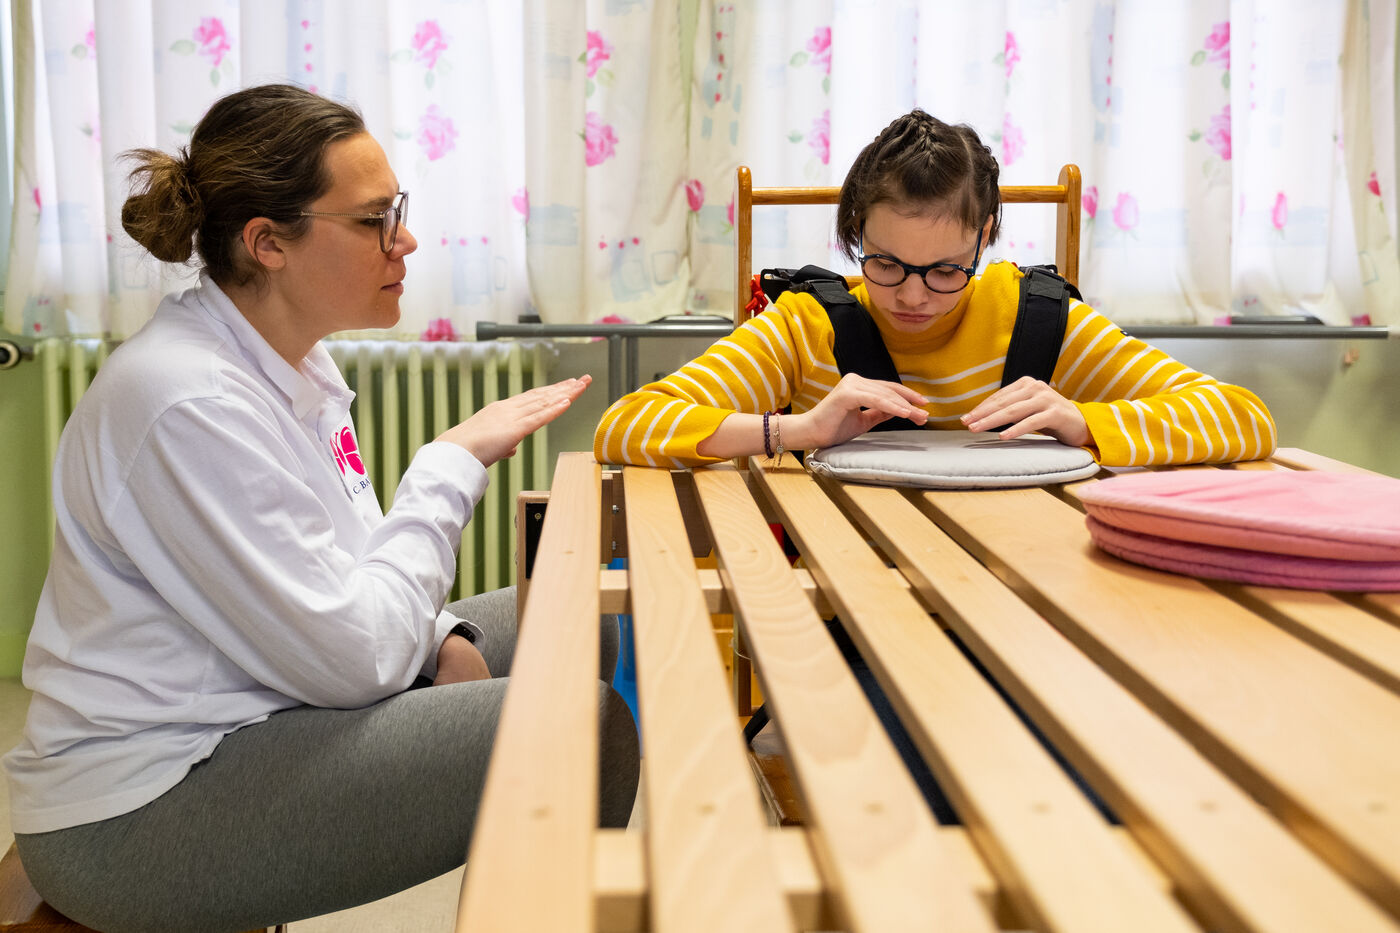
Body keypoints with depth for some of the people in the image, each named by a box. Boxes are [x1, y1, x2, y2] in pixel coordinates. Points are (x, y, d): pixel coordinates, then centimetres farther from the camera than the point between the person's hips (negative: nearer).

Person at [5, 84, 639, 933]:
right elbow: (351, 658, -26)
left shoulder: (294, 363, 5)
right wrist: (456, 460, -18)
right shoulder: (189, 401, -25)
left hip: (261, 706, 10)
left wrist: (444, 637, -5)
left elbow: (347, 570, 14)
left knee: (582, 625, 13)